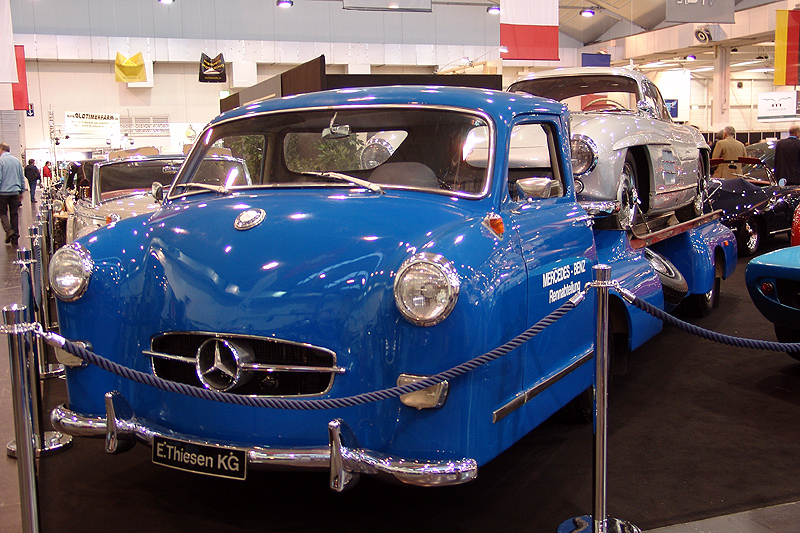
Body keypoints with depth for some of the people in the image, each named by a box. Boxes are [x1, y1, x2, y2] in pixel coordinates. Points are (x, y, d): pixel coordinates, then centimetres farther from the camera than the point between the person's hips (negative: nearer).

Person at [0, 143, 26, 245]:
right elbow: (22, 178, 13)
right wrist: (22, 190, 19)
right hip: (15, 192, 5)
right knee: (14, 214, 9)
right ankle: (15, 238, 10)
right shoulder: (17, 161, 8)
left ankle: (9, 231, -12)